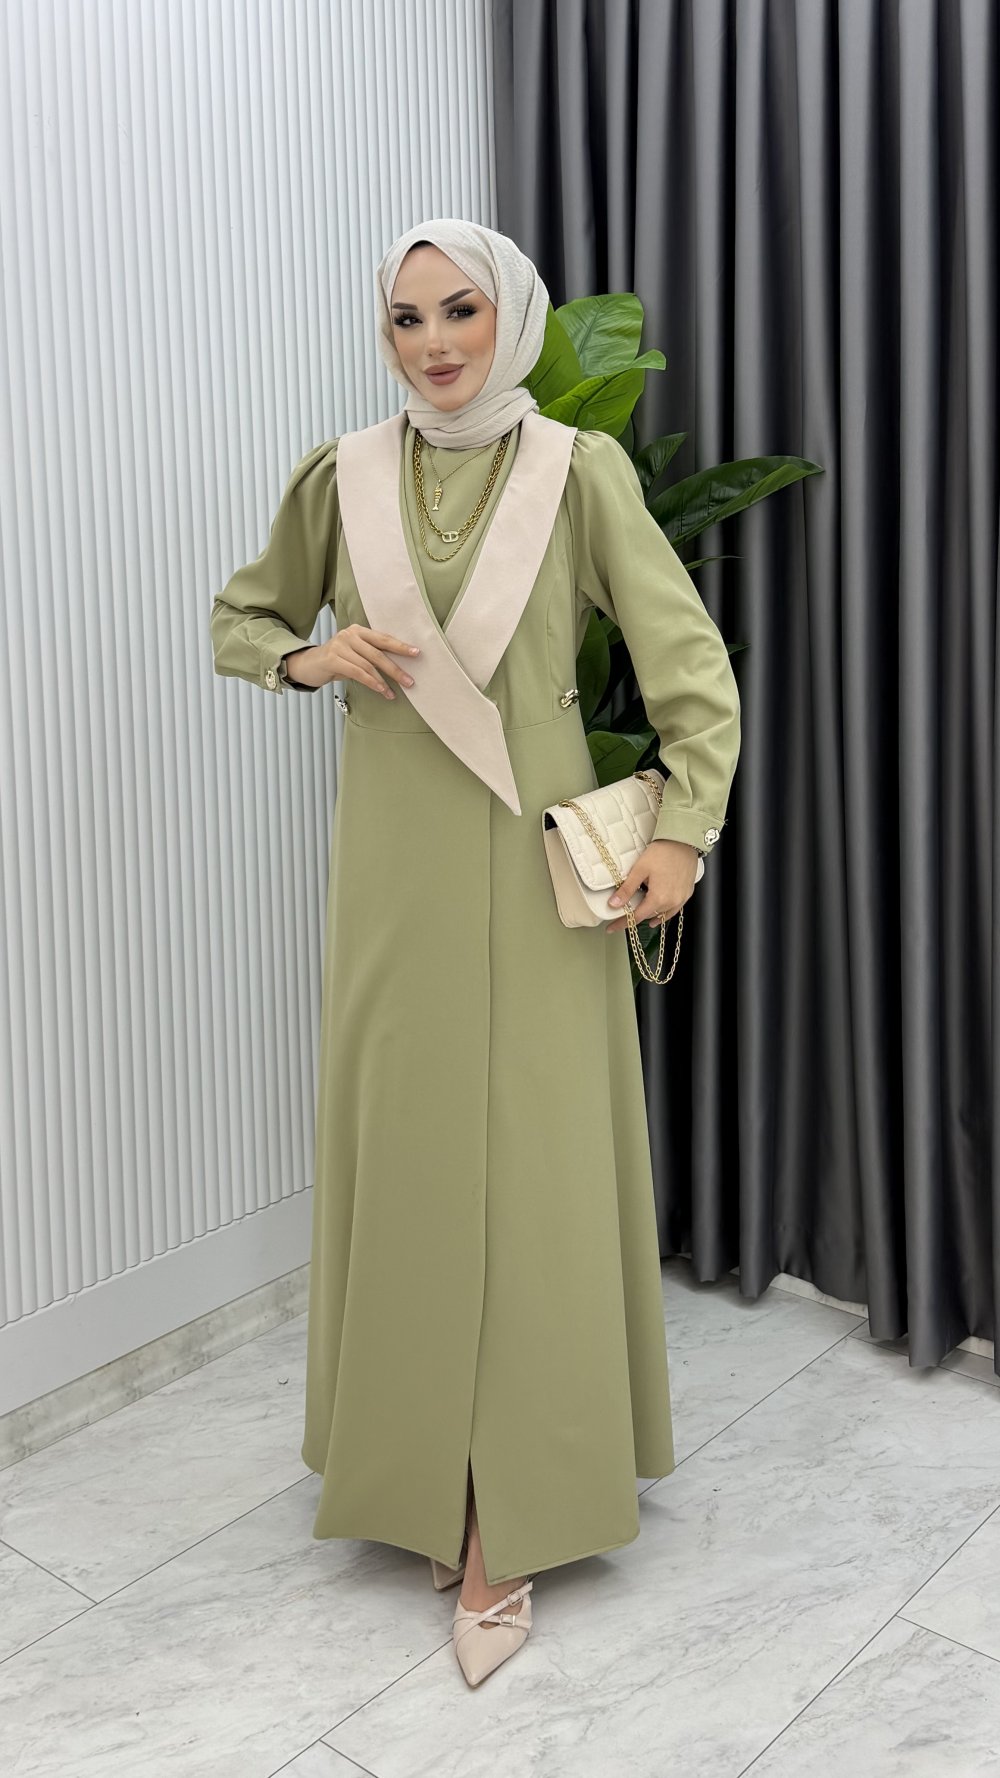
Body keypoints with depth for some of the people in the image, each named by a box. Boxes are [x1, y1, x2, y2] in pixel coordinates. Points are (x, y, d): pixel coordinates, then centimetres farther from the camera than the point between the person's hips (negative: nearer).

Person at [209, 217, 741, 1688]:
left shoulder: (579, 467, -4)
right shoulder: (342, 477, 3)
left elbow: (690, 661, -3)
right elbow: (239, 621, 15)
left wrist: (686, 828, -13)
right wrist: (311, 655, -6)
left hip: (537, 864, -2)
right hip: (396, 863, 3)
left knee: (529, 1162, -1)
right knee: (404, 1148, 9)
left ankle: (507, 1528, 8)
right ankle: (420, 1458, 29)